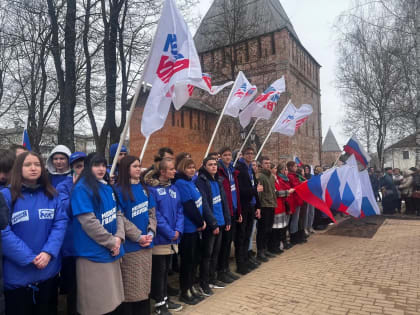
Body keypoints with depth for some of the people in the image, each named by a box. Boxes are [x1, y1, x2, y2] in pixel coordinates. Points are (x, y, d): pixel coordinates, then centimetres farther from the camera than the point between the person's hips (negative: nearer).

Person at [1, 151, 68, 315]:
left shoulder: (52, 195, 4)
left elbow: (60, 224, -3)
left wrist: (48, 252, -18)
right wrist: (30, 258, -17)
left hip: (49, 271, 3)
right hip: (17, 274, -3)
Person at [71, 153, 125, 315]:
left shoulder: (108, 188, 11)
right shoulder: (82, 188, -13)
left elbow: (118, 213, 10)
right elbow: (88, 222, -19)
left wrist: (119, 237, -6)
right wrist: (111, 242, -14)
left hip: (112, 252, 7)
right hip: (94, 254, -7)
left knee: (112, 299, 18)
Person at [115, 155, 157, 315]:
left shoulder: (144, 188, 10)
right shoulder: (120, 190, -9)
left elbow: (152, 212, 10)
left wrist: (150, 233, -5)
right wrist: (138, 236, -16)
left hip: (146, 244, 6)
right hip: (130, 245, -6)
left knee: (144, 284, 16)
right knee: (130, 287, 4)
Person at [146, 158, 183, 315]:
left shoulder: (173, 187, 8)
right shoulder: (152, 188, -14)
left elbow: (179, 211, 7)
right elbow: (155, 214, -17)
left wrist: (178, 230, -7)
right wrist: (169, 233, -15)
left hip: (172, 238, 7)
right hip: (159, 238, -6)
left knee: (166, 269, 18)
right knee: (159, 270, 6)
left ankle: (165, 298, 33)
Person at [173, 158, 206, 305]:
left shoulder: (191, 182, 11)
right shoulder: (181, 184, -17)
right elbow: (189, 207, -20)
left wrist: (201, 221, 2)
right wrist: (201, 223, -10)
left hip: (195, 228, 9)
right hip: (188, 228, -9)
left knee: (194, 258, 17)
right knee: (187, 260, 3)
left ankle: (190, 287, 31)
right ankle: (184, 292, 18)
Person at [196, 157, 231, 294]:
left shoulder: (218, 181, 11)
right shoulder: (201, 181, -13)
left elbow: (224, 201, 13)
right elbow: (204, 205, -18)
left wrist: (227, 220, 8)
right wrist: (213, 224, -18)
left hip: (220, 223, 7)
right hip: (210, 225, -7)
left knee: (216, 252, 16)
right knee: (207, 253, 2)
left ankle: (212, 279, 30)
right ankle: (204, 283, 15)